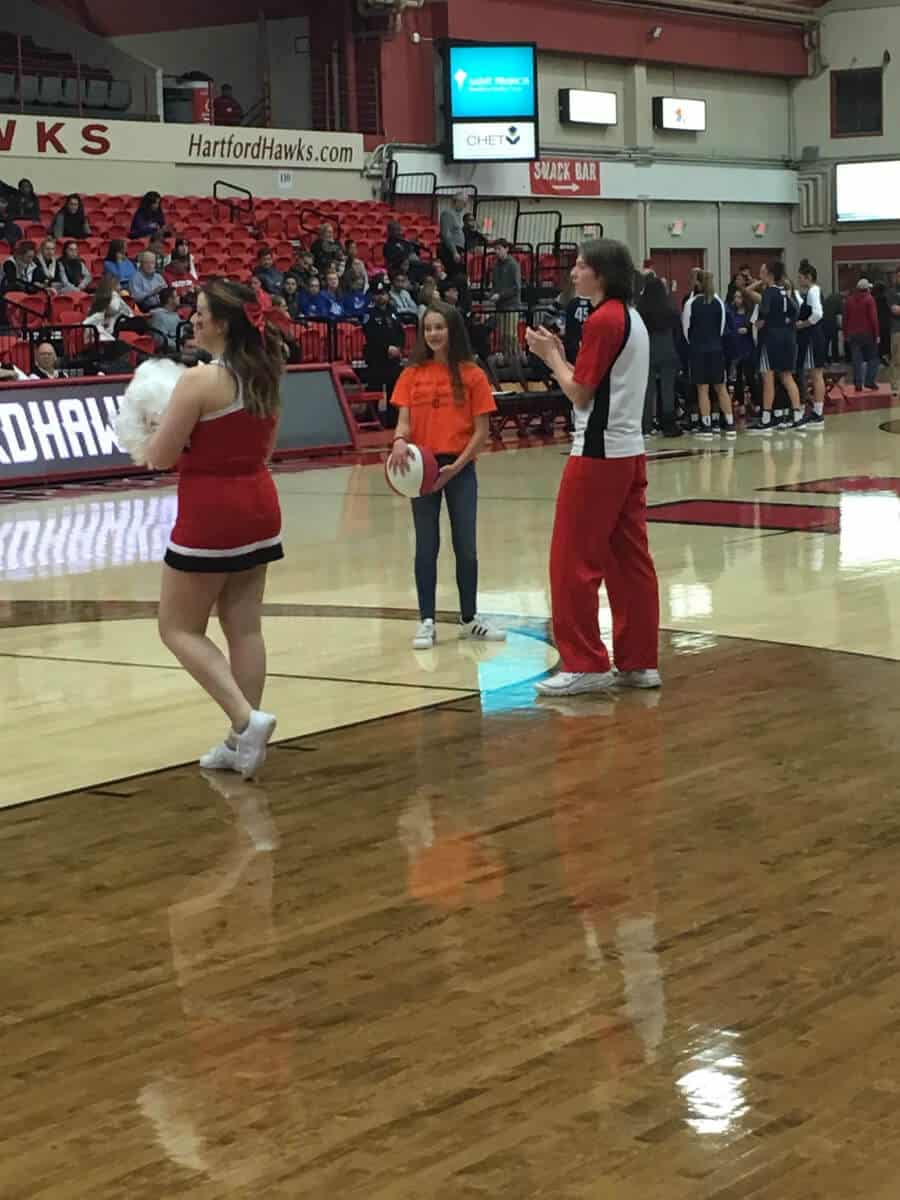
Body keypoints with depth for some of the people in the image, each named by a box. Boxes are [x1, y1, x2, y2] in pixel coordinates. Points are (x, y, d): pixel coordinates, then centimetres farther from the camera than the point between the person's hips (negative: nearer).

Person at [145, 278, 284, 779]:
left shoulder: (199, 381, -18)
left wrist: (161, 428, 7)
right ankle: (244, 742, 14)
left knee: (179, 629, 5)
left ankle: (247, 720, -9)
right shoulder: (265, 376, 5)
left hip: (210, 516, -7)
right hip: (258, 508, 8)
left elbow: (161, 457, -13)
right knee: (245, 629, 11)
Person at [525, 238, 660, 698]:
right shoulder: (631, 318, 14)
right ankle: (639, 662, 13)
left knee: (573, 561, -3)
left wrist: (551, 356, -1)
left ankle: (585, 664, -1)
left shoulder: (603, 320, -15)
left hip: (599, 454, -10)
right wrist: (558, 354, 11)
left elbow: (579, 393, -14)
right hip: (629, 451, 10)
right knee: (630, 560, 10)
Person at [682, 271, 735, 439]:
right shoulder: (719, 302, 0)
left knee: (703, 388, 0)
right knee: (721, 387, 9)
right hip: (716, 348, 3)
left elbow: (686, 327, -3)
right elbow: (722, 326, 8)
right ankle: (730, 425, 7)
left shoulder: (691, 303, -9)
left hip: (698, 349, -3)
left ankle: (706, 426, -3)